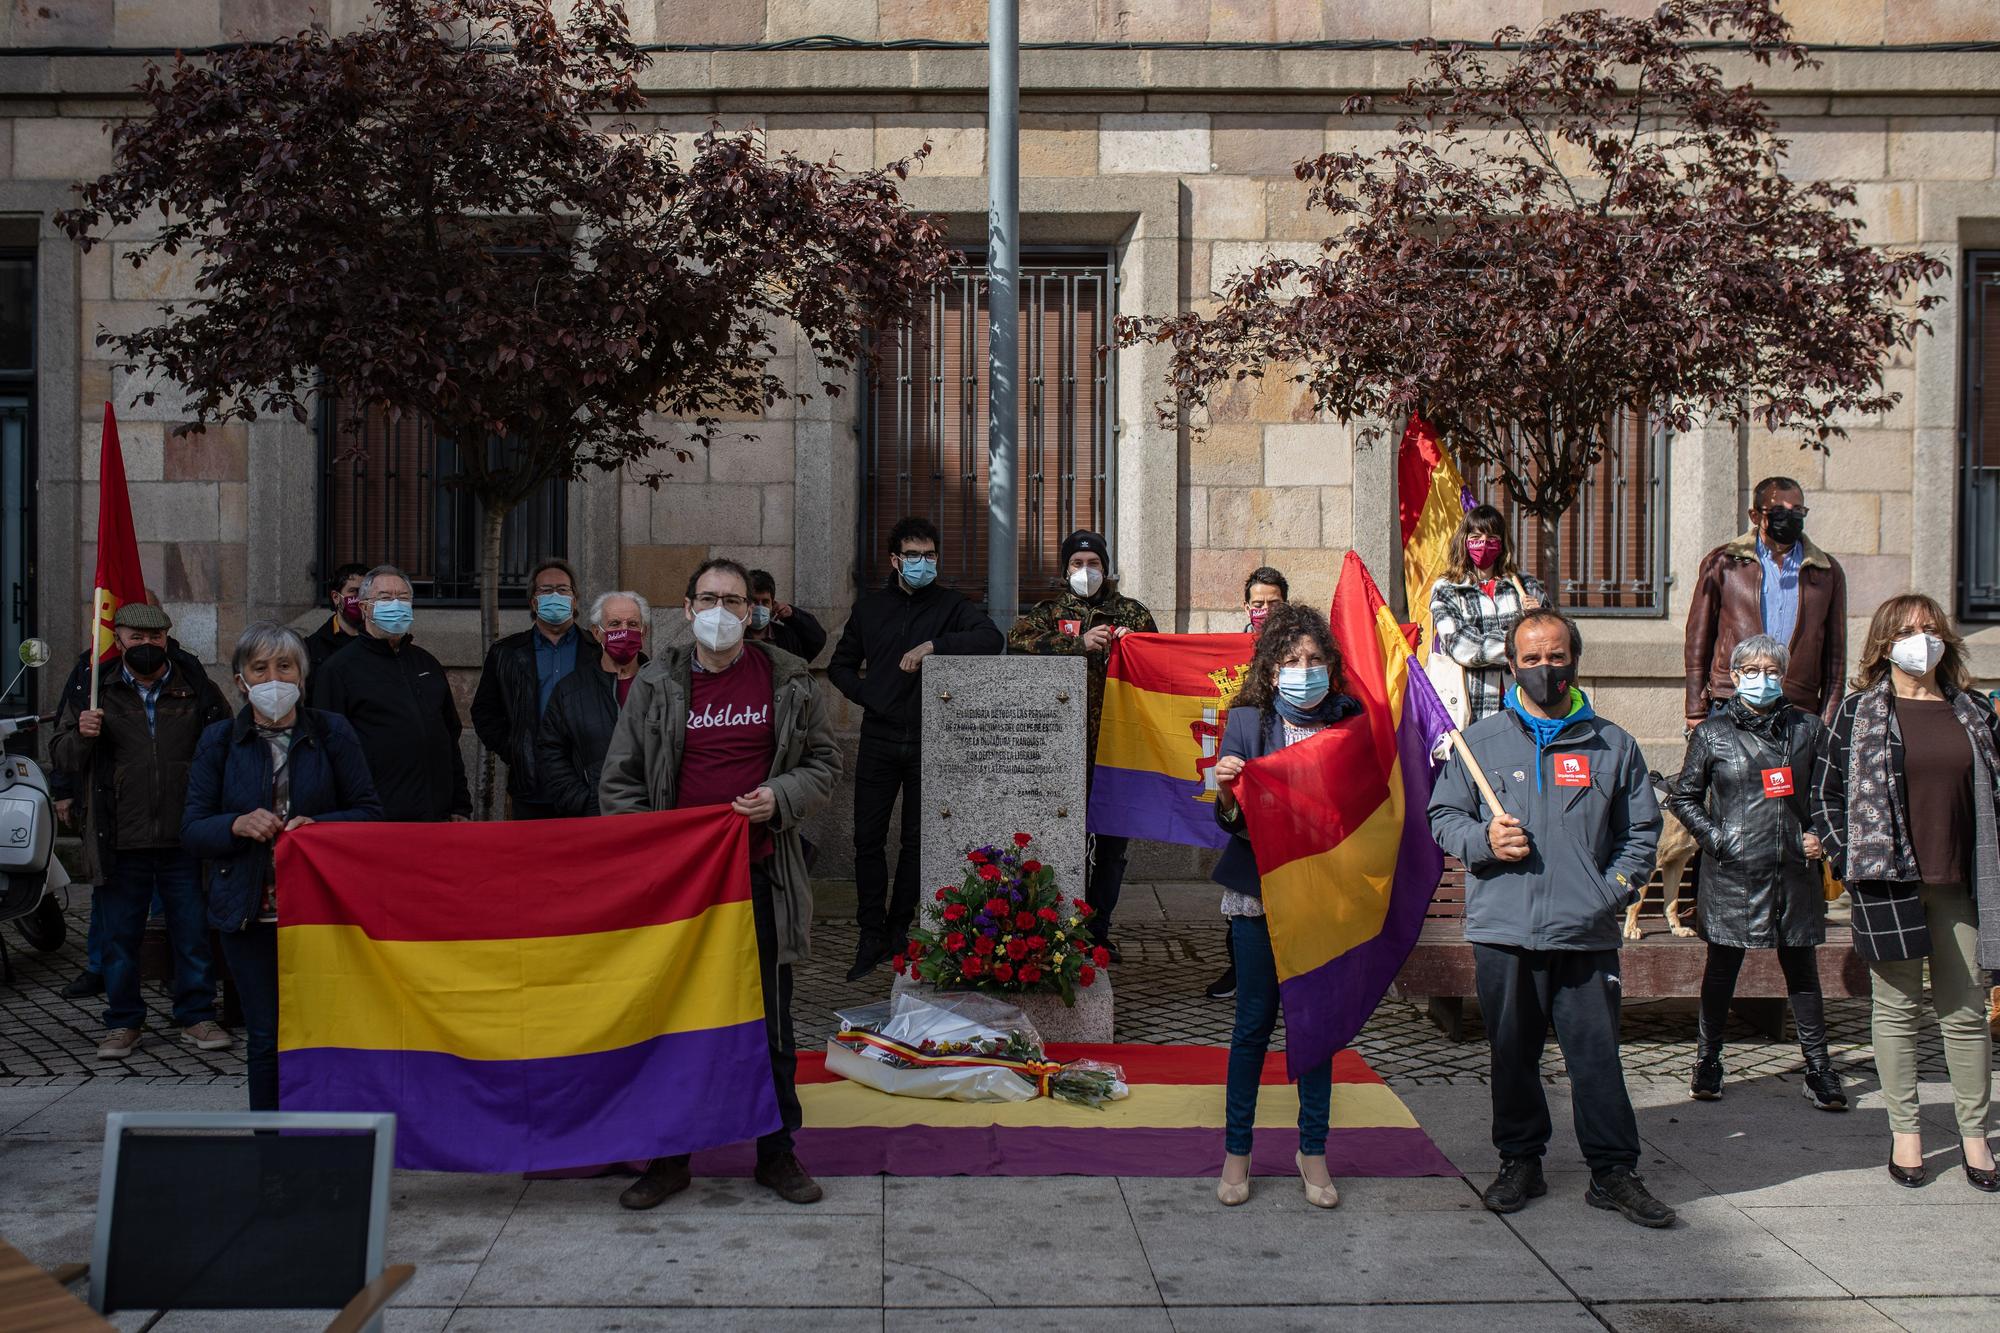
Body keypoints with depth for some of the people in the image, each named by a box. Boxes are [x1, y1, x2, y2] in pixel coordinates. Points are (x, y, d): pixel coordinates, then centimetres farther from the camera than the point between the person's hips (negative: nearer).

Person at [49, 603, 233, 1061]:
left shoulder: (196, 687, 7)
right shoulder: (99, 689, 6)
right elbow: (61, 756, 7)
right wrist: (82, 734, -16)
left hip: (184, 838, 0)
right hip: (122, 840, 0)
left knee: (194, 933, 5)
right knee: (120, 936, 8)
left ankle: (196, 1017, 18)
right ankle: (123, 1022, 20)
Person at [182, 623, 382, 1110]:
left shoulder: (332, 732, 5)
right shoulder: (220, 740, 7)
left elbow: (369, 813, 4)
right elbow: (191, 831, 5)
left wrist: (316, 826, -14)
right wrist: (238, 825, -15)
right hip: (249, 912, 1)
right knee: (265, 1038, 4)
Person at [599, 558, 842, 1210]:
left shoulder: (789, 680, 4)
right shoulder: (657, 684, 4)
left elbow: (824, 762, 10)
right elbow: (619, 781, 7)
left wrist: (780, 798, -9)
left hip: (763, 874, 0)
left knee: (770, 1021, 9)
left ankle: (777, 1151, 22)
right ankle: (669, 1156, 20)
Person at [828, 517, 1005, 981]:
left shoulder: (950, 605, 1)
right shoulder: (870, 607, 10)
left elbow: (992, 638, -18)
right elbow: (840, 666, 17)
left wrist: (933, 645, -27)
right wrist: (869, 696, -1)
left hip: (929, 742, -1)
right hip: (879, 739, 2)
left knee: (917, 840, 7)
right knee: (868, 839, 0)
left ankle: (898, 932, 19)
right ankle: (871, 938, 8)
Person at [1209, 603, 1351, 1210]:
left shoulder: (1350, 719, -1)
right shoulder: (1247, 721, -5)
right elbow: (1231, 819, -8)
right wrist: (1226, 791, -28)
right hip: (1260, 891, -2)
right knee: (1254, 1021, 4)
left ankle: (1313, 1151, 22)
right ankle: (1236, 1150, 17)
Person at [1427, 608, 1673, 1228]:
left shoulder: (1612, 745, 9)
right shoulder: (1478, 741, 8)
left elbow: (1641, 831, 12)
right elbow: (1443, 817, 11)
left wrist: (1613, 891, -2)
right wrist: (1483, 840, -10)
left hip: (1587, 935, 0)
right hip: (1502, 931, 1)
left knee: (1598, 1055, 0)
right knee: (1513, 1055, 9)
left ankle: (1614, 1171, 12)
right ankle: (1520, 1162, 23)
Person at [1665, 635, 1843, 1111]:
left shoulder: (1806, 728, 7)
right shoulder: (1713, 733, 1)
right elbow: (1682, 797, 7)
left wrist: (1818, 835, 3)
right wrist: (1713, 837, -5)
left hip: (1794, 870, 2)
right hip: (1733, 871, -2)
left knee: (1802, 969, 8)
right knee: (1722, 968, 7)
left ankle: (1819, 1071, 16)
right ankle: (1707, 1062, 19)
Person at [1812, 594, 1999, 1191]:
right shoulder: (1859, 712, 1)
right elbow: (1825, 793, 3)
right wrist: (1850, 861, -6)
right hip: (1886, 880, -2)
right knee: (1897, 1008, 5)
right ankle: (1904, 1130, 14)